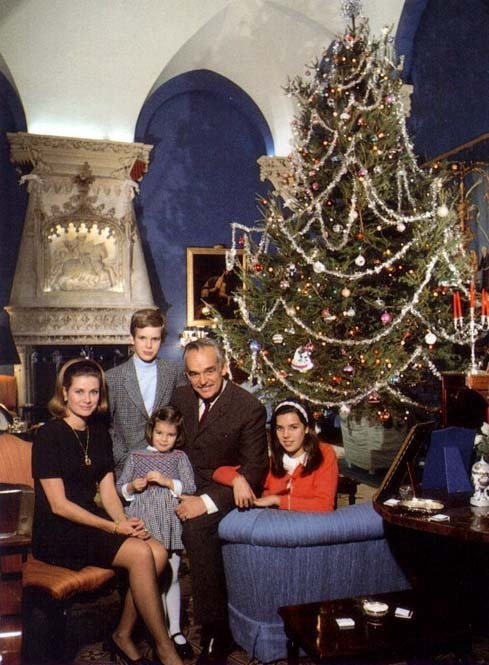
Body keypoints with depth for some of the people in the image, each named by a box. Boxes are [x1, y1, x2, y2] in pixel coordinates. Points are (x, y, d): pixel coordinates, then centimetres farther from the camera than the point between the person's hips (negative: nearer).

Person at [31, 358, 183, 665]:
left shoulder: (99, 433, 10)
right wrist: (113, 528, -19)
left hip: (89, 523, 6)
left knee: (158, 552, -18)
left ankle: (123, 637, 0)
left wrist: (125, 522, -12)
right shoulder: (49, 435, -11)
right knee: (140, 553, -25)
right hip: (57, 533, -6)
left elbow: (108, 490, 8)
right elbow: (58, 505, -14)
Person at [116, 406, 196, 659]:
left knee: (171, 577, 7)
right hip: (143, 522, 0)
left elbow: (190, 487, -1)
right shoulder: (136, 457, 8)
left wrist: (167, 481, -13)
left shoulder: (179, 457, 7)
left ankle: (175, 630, 17)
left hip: (170, 522, 0)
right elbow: (120, 487, 10)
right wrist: (132, 487, -9)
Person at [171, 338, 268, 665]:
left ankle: (216, 635, -17)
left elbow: (255, 471, -15)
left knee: (196, 527, -32)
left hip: (223, 491, -5)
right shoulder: (180, 397, 3)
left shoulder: (250, 408, -14)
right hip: (186, 487, 6)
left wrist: (207, 501, -24)